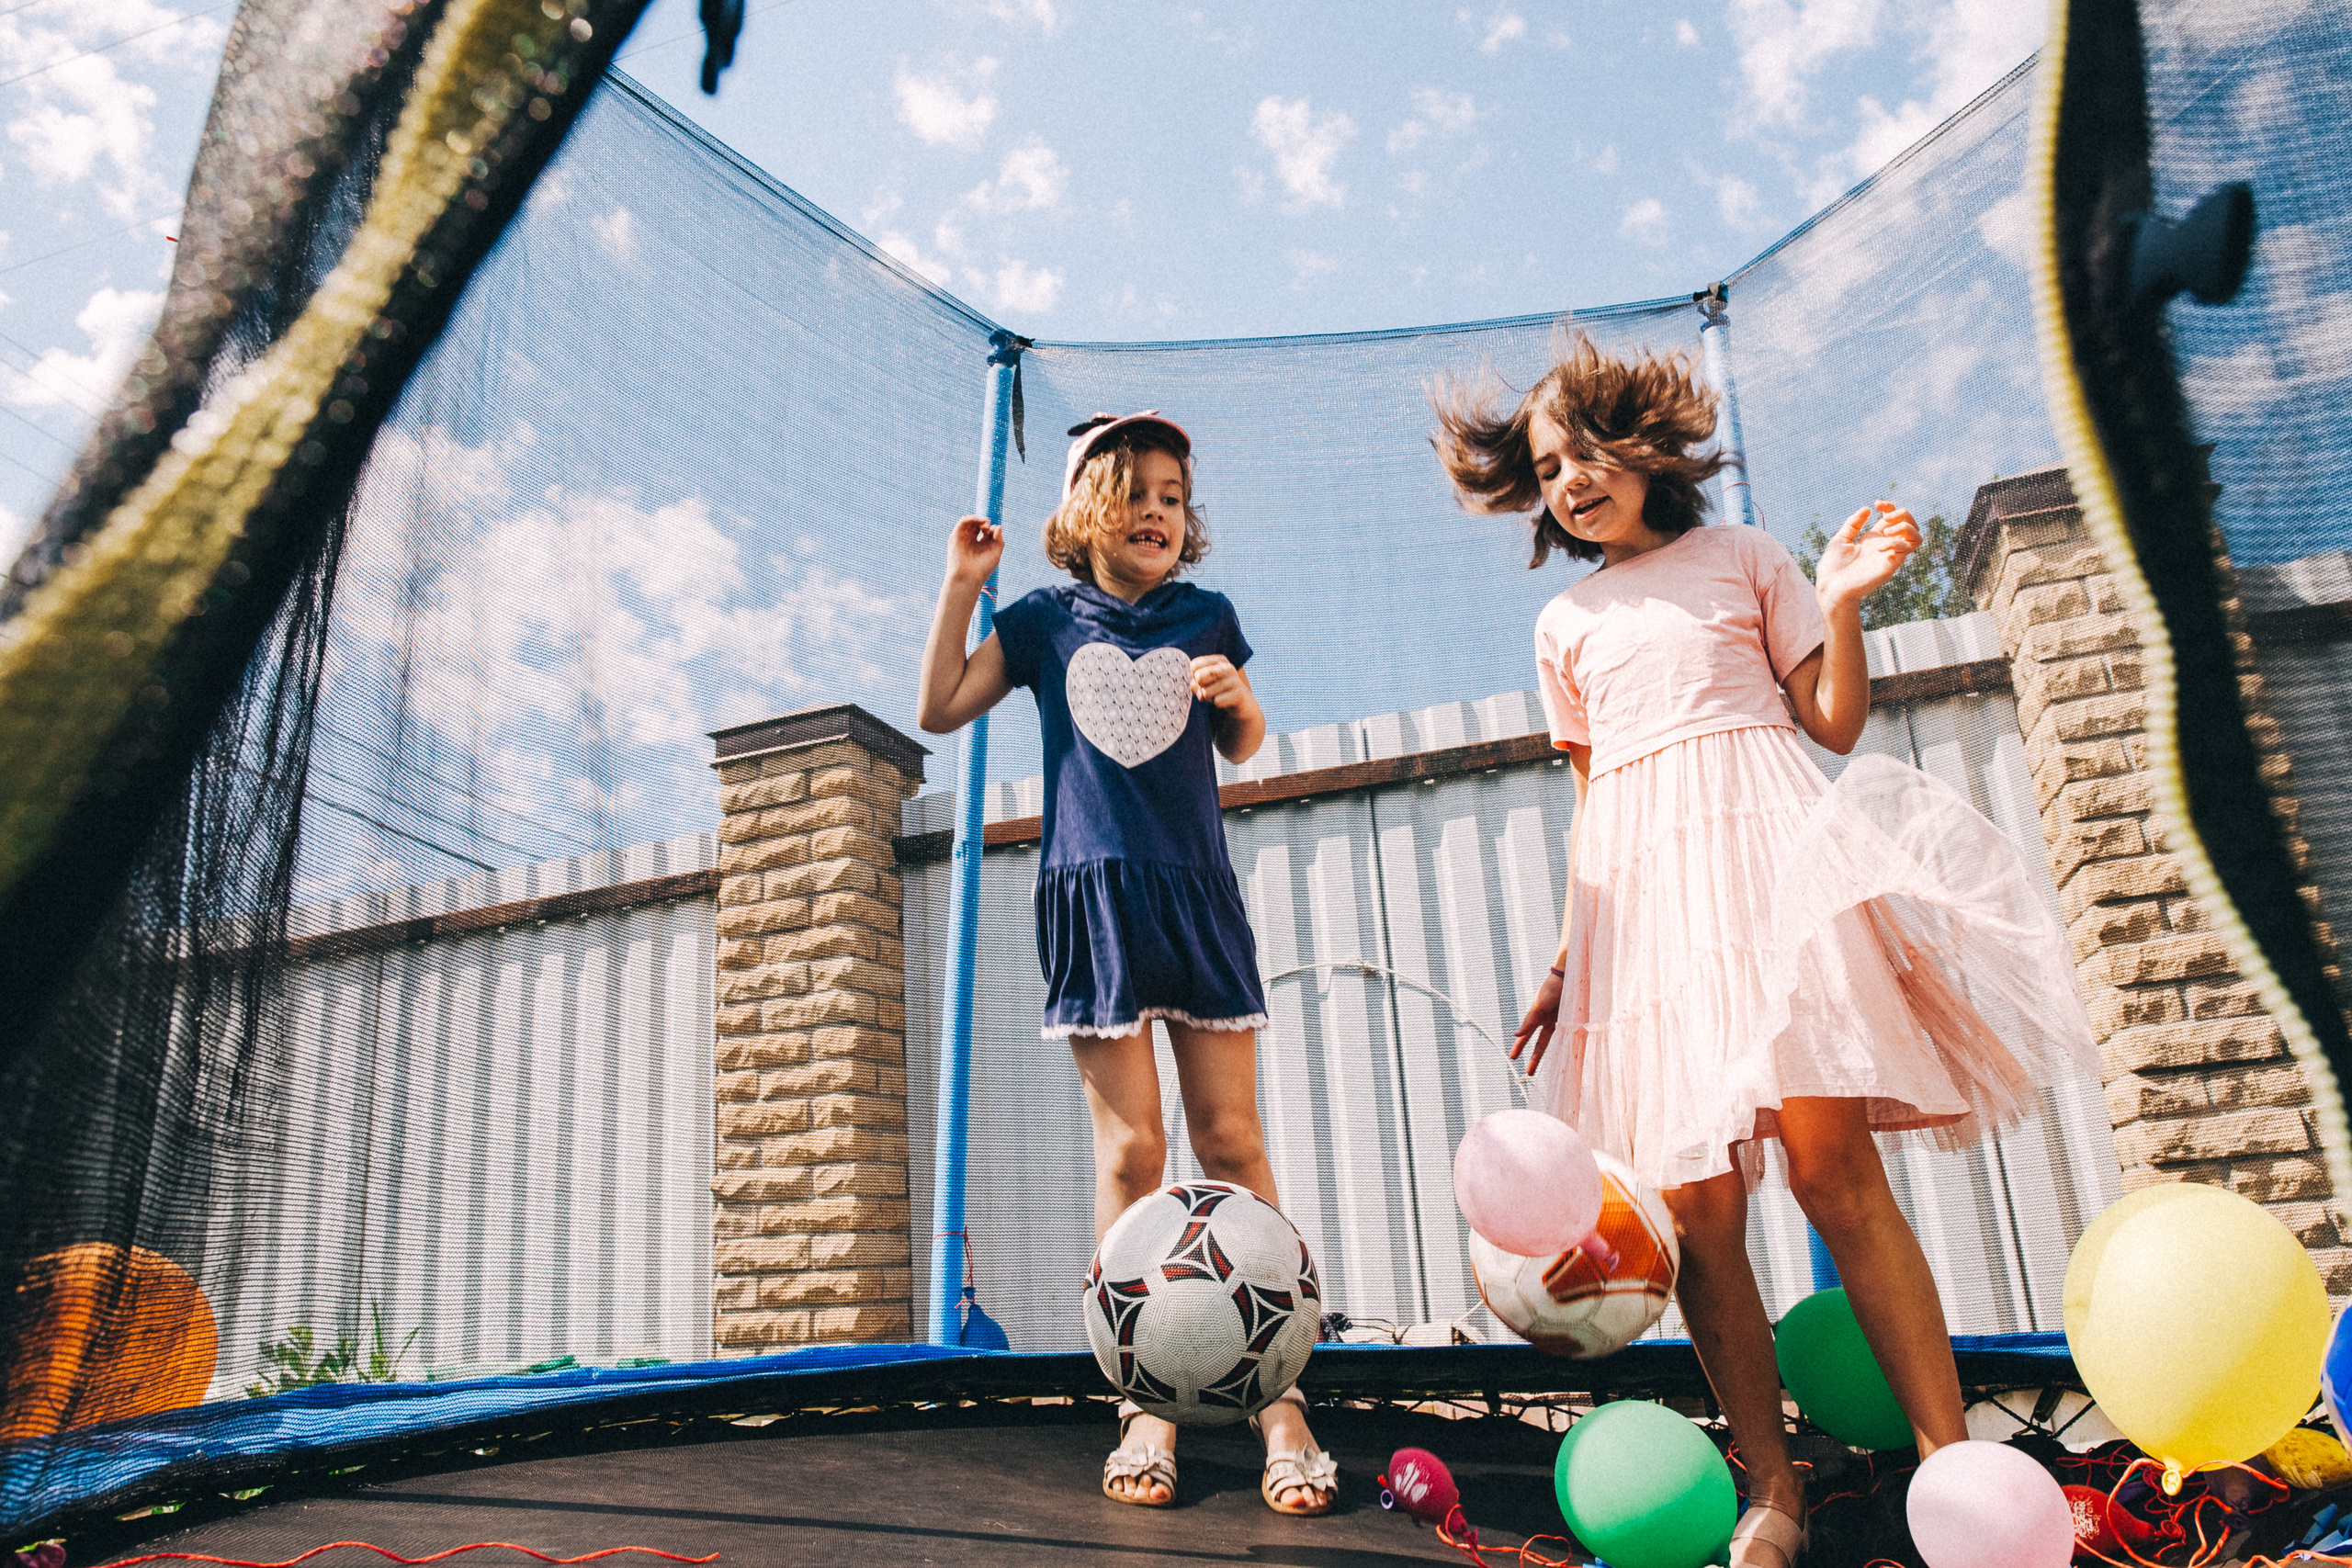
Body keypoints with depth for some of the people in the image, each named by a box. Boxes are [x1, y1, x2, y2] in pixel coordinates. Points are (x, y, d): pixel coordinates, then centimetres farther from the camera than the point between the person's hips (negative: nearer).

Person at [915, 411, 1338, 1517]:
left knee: (1231, 1140, -1)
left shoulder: (1205, 616, 12)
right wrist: (962, 586, 1)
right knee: (1130, 1148, -3)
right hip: (1093, 894, -1)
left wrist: (1237, 696, -2)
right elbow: (940, 710, 6)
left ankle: (1277, 1396, 2)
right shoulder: (1047, 621, 9)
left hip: (1198, 894, 1)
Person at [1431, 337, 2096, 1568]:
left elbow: (1836, 724, 9)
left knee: (1833, 1163, -13)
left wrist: (1841, 603, -7)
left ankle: (1951, 1459, -5)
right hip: (1640, 888, 3)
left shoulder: (1743, 558, 14)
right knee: (1694, 1203, -5)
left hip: (1758, 846, -2)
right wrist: (1565, 958, 14)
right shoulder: (1566, 626, 21)